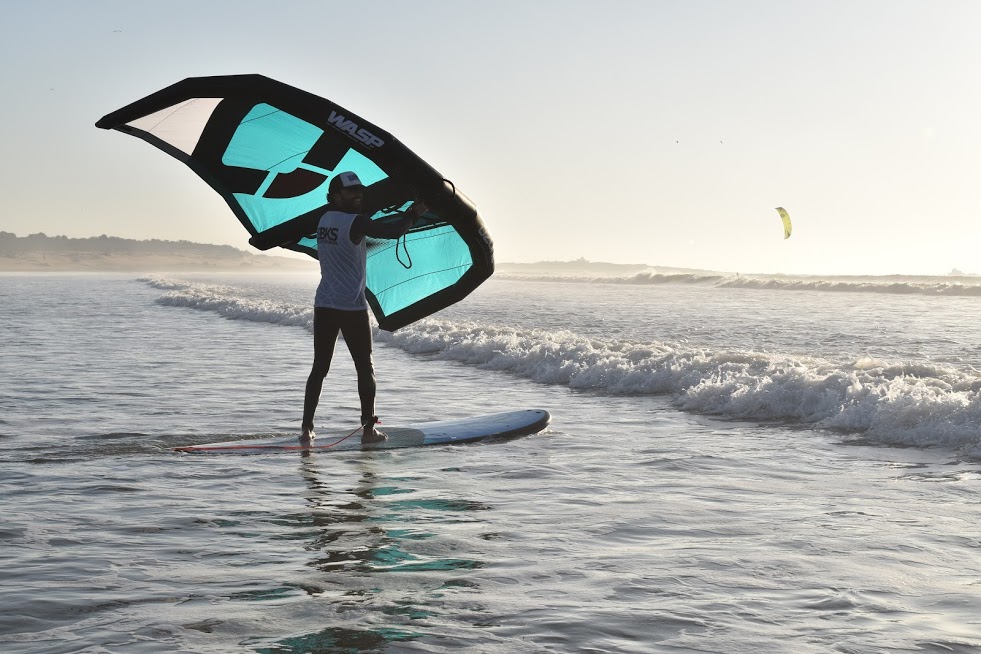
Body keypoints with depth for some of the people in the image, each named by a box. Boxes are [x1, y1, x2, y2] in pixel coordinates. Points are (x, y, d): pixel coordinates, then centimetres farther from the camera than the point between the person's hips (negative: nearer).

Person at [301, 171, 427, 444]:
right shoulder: (355, 222, -12)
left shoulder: (324, 219, 11)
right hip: (351, 307, -6)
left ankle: (307, 428, 5)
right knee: (364, 368, 5)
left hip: (324, 305, 6)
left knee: (319, 367, 8)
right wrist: (414, 214, 0)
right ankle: (369, 428, 6)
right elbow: (392, 231, -18)